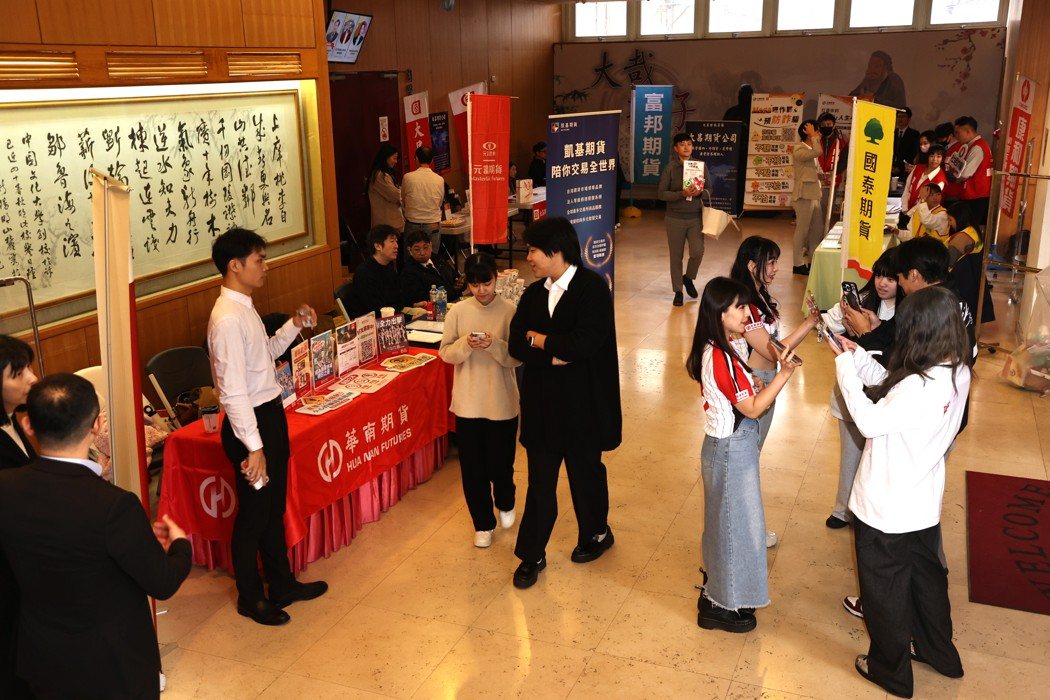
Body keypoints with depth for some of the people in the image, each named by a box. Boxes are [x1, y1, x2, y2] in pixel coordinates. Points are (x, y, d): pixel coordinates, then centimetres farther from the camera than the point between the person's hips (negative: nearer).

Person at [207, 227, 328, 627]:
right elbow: (233, 391, -26)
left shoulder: (244, 308, 8)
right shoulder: (227, 319, -23)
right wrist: (254, 447, -26)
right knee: (253, 513, 8)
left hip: (271, 413, 10)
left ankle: (282, 584, 38)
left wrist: (295, 326, 8)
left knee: (275, 507, 21)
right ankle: (250, 598, 27)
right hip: (250, 422, -10)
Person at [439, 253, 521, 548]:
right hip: (468, 402, 2)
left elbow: (518, 357, -8)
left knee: (500, 463, 9)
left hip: (502, 402, -1)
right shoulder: (458, 312, -2)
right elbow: (445, 353, 0)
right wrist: (466, 344, -19)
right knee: (472, 467, 7)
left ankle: (505, 505, 41)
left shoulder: (509, 311, -7)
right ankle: (483, 523, 26)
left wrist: (494, 345, -25)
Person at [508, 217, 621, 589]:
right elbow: (516, 345, -3)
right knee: (539, 480, 9)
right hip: (542, 402, 4)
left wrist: (539, 340, -12)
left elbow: (584, 343, -25)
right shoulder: (534, 294, 5)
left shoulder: (593, 288, -14)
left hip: (582, 403, -4)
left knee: (585, 472, 15)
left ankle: (596, 534, 39)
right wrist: (555, 355, -19)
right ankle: (532, 555, 21)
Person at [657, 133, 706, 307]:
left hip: (695, 217, 2)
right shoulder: (670, 168, -5)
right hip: (675, 218, -2)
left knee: (698, 252, -11)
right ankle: (678, 291, 20)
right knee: (676, 256, 5)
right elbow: (661, 193, -9)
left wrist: (700, 191, -12)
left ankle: (688, 278, 19)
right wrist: (682, 194, -21)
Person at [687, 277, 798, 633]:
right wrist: (784, 373, -25)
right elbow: (752, 409, -21)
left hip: (728, 446, 10)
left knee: (724, 519, 23)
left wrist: (753, 389, 3)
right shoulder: (721, 358, -27)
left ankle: (717, 587, 40)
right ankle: (721, 606, 21)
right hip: (731, 450, -10)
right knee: (734, 522, 5)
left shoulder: (716, 350, 3)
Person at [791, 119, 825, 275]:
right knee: (802, 230, -4)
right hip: (804, 195, -10)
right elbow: (818, 153, -31)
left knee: (818, 229, 12)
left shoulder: (810, 150, 17)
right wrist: (813, 136, -20)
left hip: (814, 195, 10)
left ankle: (813, 261, 22)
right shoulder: (800, 150, -13)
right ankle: (798, 264, 3)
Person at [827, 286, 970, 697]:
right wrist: (858, 356, -3)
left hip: (886, 510, -8)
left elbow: (869, 421, -24)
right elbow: (892, 390, 2)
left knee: (885, 590, 13)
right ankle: (939, 652, 47)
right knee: (927, 576, 27)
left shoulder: (918, 387, -34)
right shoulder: (958, 372, -6)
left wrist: (845, 367, -18)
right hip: (923, 504, 8)